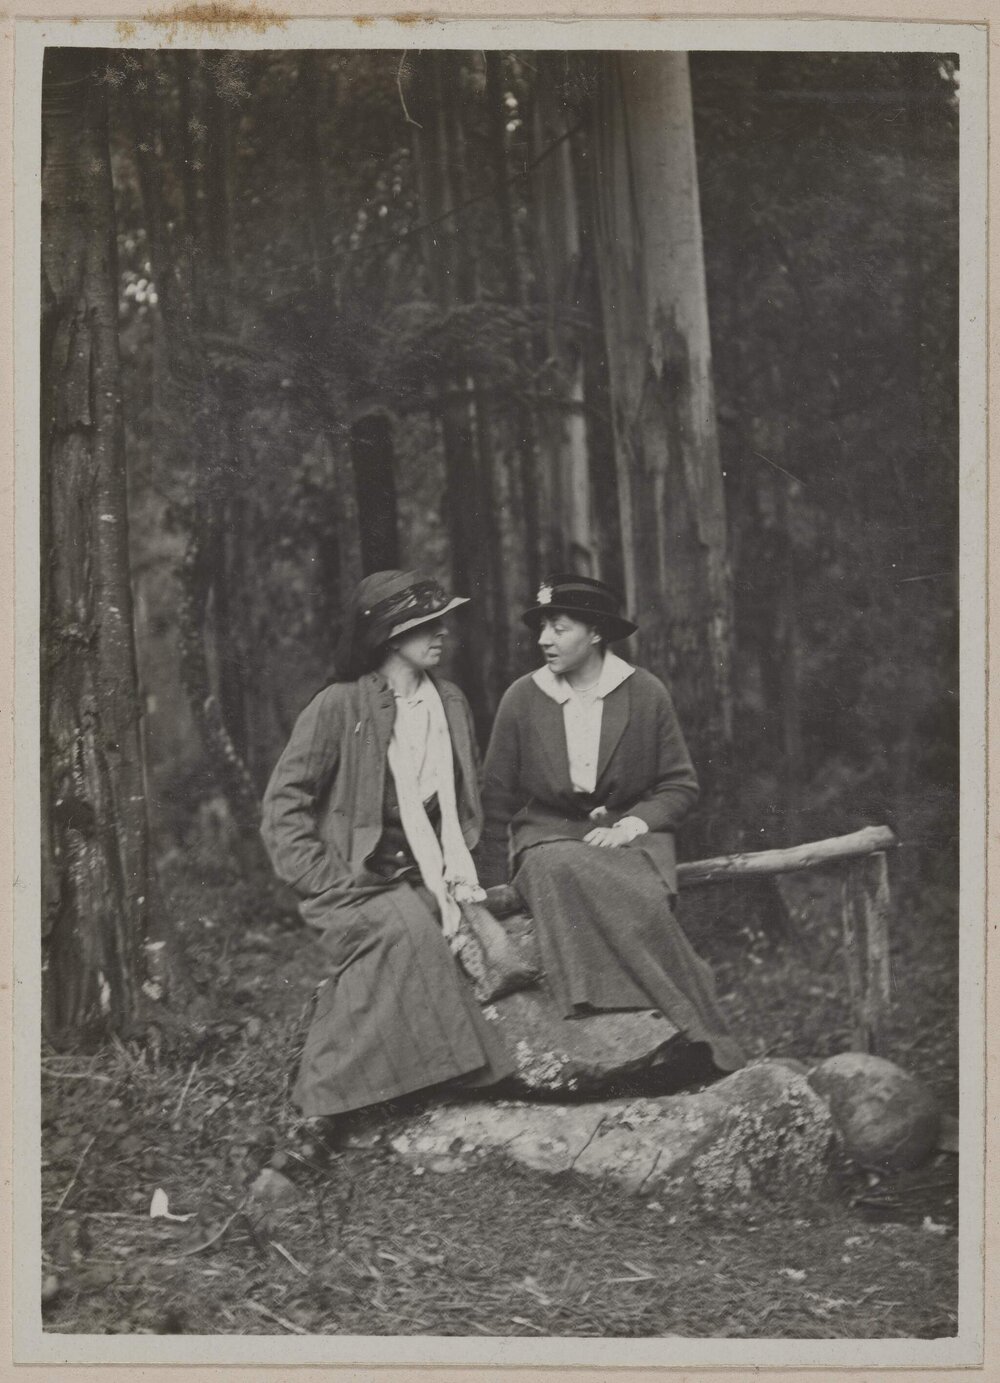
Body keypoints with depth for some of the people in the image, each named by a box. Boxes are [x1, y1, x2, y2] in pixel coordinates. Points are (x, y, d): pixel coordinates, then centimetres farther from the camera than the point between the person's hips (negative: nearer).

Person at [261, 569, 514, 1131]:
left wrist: (457, 867, 7)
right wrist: (327, 882, -13)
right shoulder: (339, 706, -4)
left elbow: (466, 804, 23)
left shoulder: (450, 704, 14)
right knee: (406, 931, -36)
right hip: (355, 883, -5)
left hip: (425, 878, 5)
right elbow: (284, 803, -4)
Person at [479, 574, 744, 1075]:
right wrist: (489, 892, 7)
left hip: (629, 833, 0)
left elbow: (680, 786, 8)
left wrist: (630, 826, -10)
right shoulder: (521, 699, 4)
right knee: (562, 872, -36)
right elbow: (496, 801, 11)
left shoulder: (646, 693, 3)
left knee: (637, 897, -35)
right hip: (546, 835, 0)